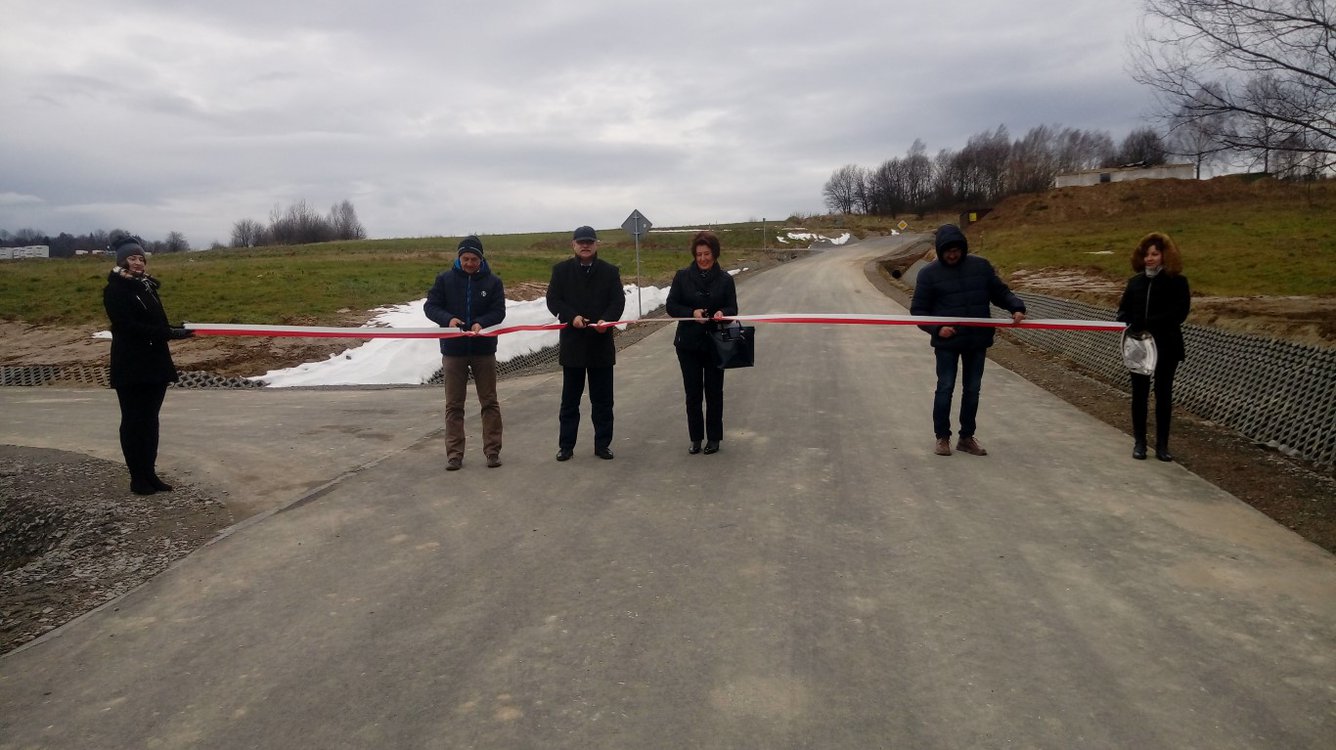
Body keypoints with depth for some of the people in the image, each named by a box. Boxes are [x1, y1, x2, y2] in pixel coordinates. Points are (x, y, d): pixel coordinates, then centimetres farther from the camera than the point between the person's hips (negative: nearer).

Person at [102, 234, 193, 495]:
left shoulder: (147, 286, 14)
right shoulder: (115, 291, -8)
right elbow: (130, 326, -19)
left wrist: (176, 330, -3)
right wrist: (169, 333, -23)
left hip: (156, 364, 7)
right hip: (130, 368, -7)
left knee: (150, 420, 11)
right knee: (134, 421, 0)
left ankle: (150, 473, 18)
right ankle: (137, 478, 7)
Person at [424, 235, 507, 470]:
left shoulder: (493, 281, -2)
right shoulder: (445, 279, -2)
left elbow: (499, 311, -5)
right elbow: (430, 306, -2)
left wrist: (482, 323, -25)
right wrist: (448, 319, -22)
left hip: (484, 350, 0)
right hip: (453, 350, 0)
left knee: (490, 402, 6)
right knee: (454, 405, 5)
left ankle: (493, 450, 15)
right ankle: (454, 453, 13)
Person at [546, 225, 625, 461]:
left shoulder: (610, 271, 5)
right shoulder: (561, 270, 4)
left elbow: (618, 301, 0)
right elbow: (553, 300, 0)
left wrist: (606, 320, -19)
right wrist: (572, 317, -17)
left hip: (602, 342, 1)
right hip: (572, 342, 0)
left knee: (602, 398, 7)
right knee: (570, 397, 7)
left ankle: (603, 444, 17)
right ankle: (566, 445, 15)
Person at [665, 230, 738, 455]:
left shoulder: (725, 279, 0)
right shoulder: (683, 276, -1)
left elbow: (732, 308, 0)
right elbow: (671, 305, -2)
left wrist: (722, 313, -23)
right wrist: (692, 313, -20)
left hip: (715, 343, 0)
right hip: (688, 343, 0)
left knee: (714, 392, 8)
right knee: (692, 393, 6)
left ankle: (713, 438, 20)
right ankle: (696, 438, 18)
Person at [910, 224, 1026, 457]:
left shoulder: (981, 266, 5)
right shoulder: (929, 273, -3)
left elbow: (1000, 292, 12)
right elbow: (918, 310, -1)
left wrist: (1016, 307, -8)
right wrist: (936, 328, -17)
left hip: (978, 341, 3)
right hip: (947, 342, -3)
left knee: (972, 389, 10)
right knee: (945, 388, 2)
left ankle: (967, 437, 22)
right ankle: (942, 437, 15)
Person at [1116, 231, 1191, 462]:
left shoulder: (1177, 281, -5)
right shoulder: (1135, 282, 7)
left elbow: (1179, 313, -15)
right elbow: (1123, 310, 8)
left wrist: (1148, 324, -23)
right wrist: (1131, 325, -14)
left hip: (1167, 347, -3)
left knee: (1163, 394, 5)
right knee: (1139, 394, 7)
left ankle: (1162, 444, 14)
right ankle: (1139, 442, 16)